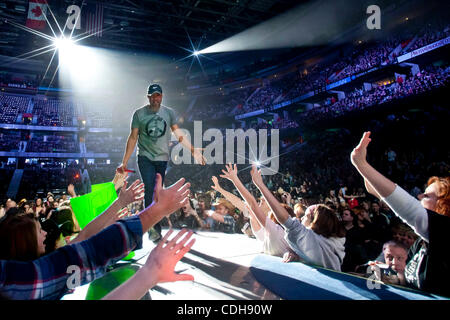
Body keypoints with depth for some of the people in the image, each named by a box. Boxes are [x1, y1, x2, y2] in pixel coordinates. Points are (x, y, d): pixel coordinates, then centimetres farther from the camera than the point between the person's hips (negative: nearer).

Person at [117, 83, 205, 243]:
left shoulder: (169, 112, 5)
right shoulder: (139, 114, -1)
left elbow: (178, 134, 9)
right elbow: (133, 137, 2)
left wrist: (193, 150, 3)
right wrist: (124, 162, 0)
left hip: (162, 158, 2)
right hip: (145, 157, -2)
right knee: (150, 189, -15)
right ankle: (155, 228, -10)